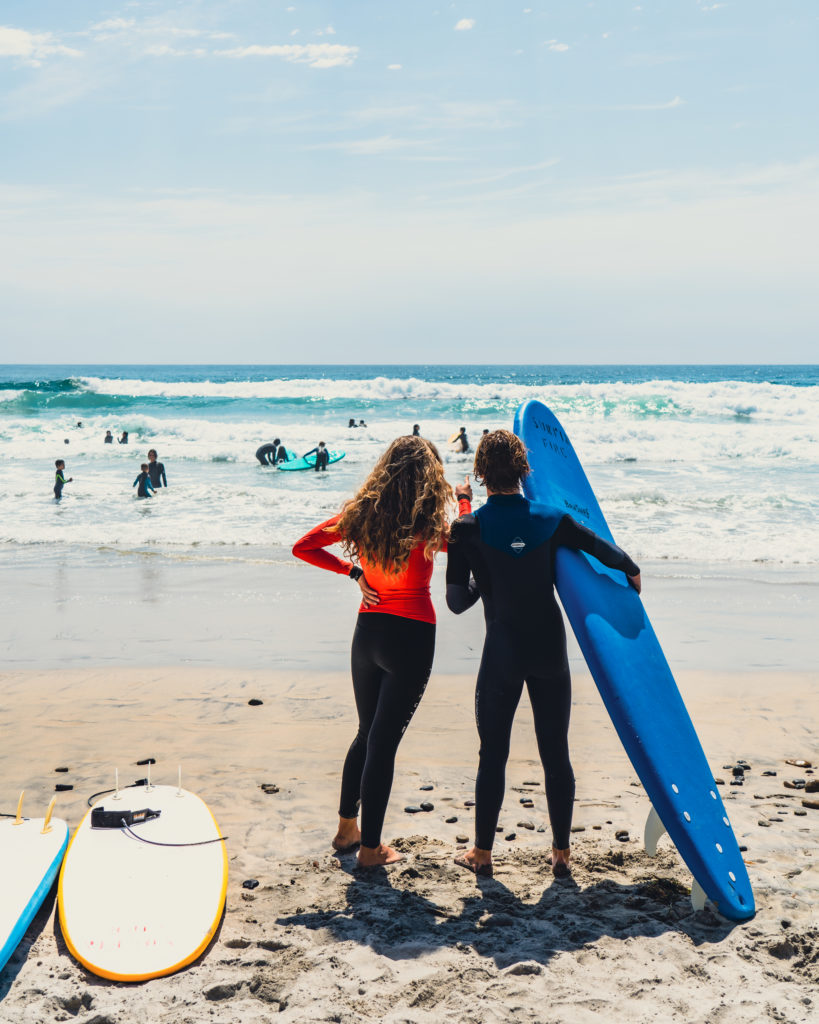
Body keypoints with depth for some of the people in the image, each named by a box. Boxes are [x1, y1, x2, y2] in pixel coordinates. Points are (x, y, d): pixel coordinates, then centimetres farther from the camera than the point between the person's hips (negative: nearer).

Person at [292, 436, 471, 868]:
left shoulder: (362, 512, 0)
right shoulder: (427, 521, -14)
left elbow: (303, 547, 6)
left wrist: (353, 571, 6)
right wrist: (465, 505, 17)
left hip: (368, 633, 5)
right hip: (411, 637, -5)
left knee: (367, 734, 21)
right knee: (384, 742, 0)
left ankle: (346, 828, 33)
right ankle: (370, 847, 8)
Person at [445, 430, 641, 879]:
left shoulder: (467, 529, -10)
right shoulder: (552, 520, -4)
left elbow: (457, 601, -7)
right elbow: (608, 552, 5)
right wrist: (632, 572, 27)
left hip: (502, 653, -2)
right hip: (550, 650, 2)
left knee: (492, 754, 10)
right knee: (556, 753, 10)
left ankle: (482, 852, 19)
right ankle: (561, 853, 19)